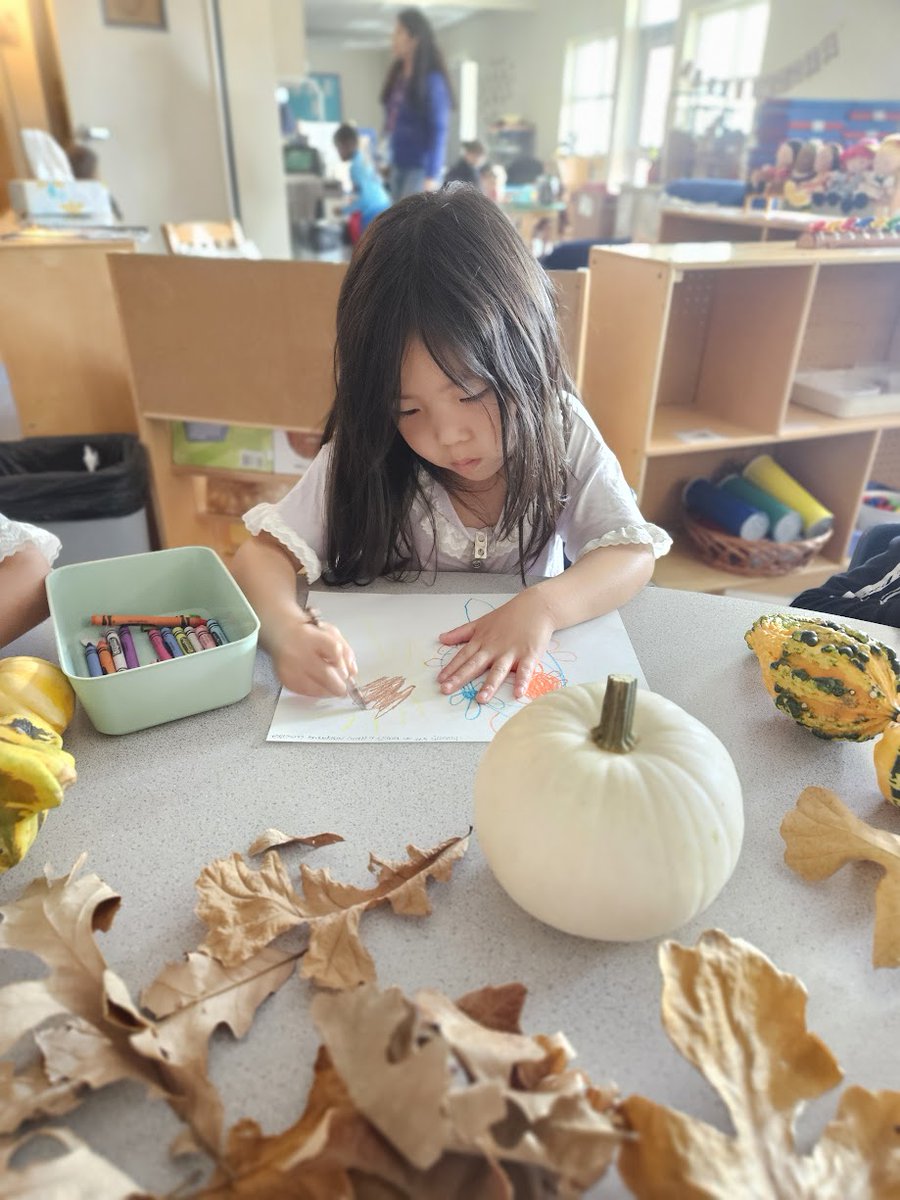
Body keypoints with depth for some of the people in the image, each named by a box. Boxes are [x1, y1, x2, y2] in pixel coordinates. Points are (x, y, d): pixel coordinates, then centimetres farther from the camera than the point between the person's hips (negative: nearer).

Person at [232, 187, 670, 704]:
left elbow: (633, 555, -12)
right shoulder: (364, 454, -13)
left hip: (519, 679, 1)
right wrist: (286, 627, -36)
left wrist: (543, 605, -31)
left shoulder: (562, 432, -12)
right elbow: (263, 554, -14)